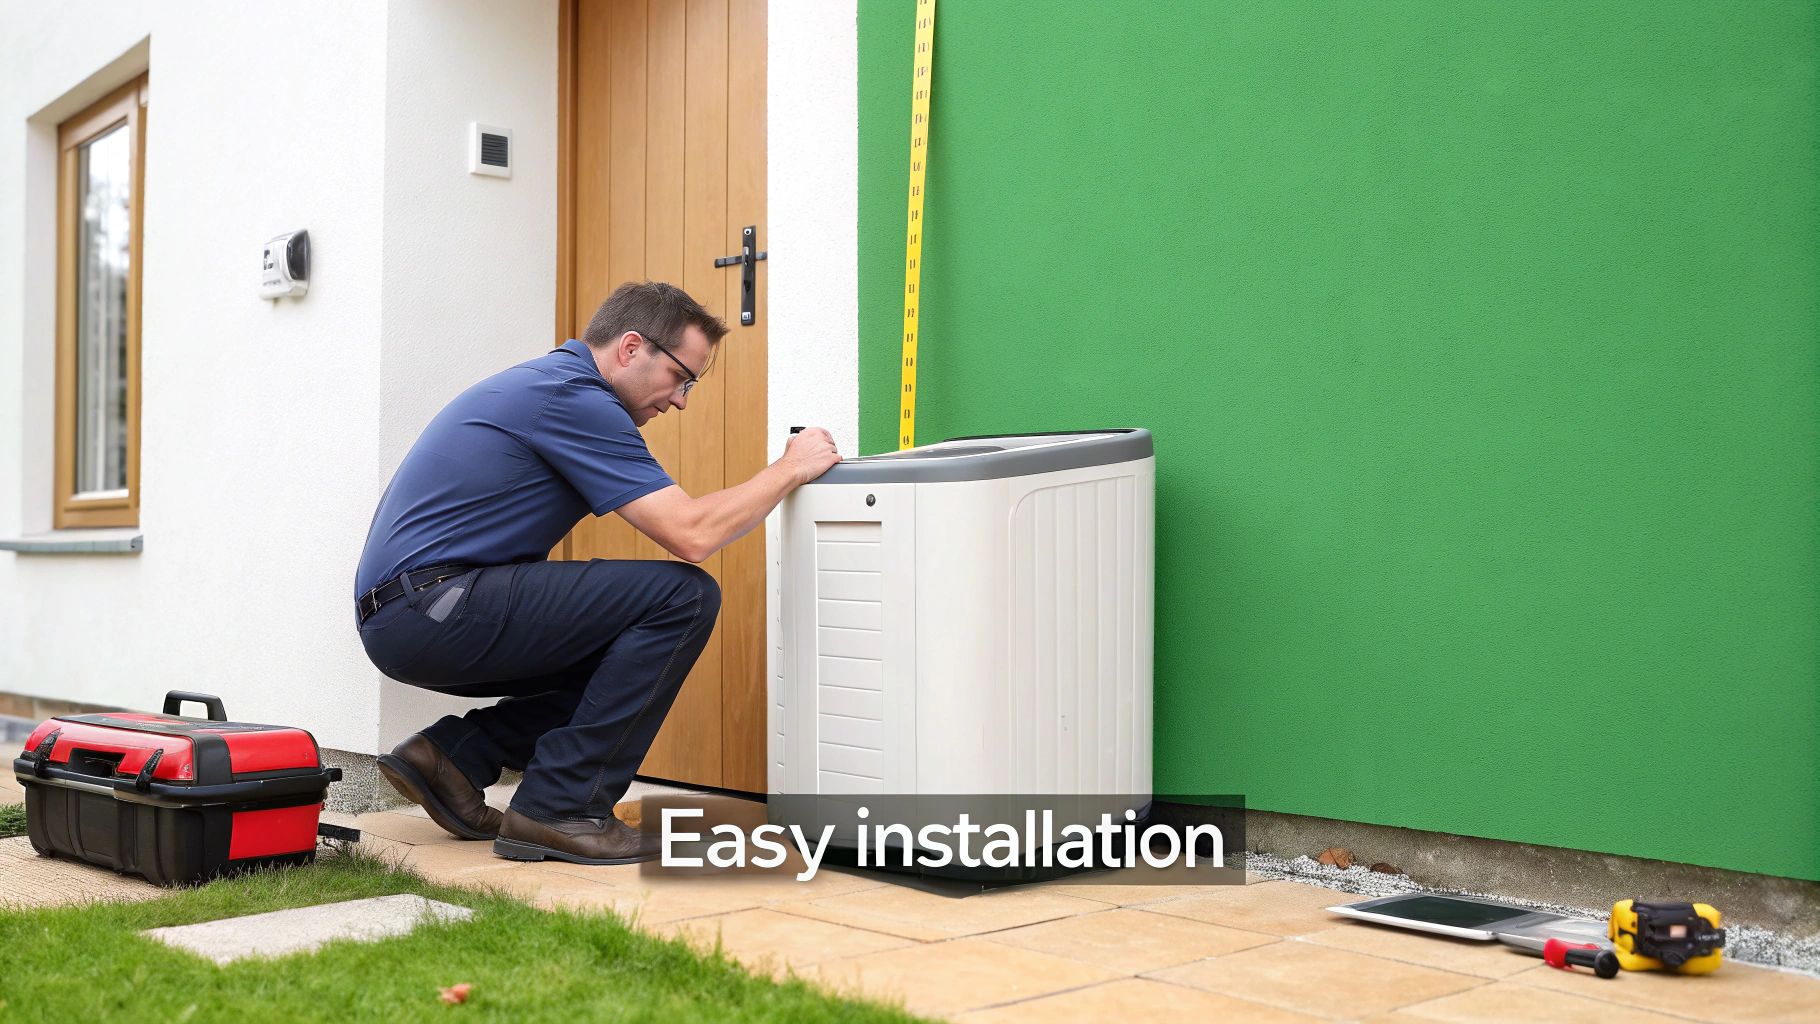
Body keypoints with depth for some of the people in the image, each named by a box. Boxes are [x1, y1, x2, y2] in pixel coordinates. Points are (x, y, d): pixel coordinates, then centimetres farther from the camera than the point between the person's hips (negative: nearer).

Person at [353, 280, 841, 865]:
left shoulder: (549, 381, 18)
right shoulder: (573, 398, -14)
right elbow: (691, 535, -18)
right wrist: (789, 470, -5)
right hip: (434, 611, -11)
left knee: (636, 643, 18)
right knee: (683, 598, -15)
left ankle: (453, 754, 11)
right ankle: (560, 810, -10)